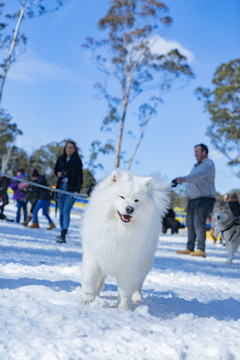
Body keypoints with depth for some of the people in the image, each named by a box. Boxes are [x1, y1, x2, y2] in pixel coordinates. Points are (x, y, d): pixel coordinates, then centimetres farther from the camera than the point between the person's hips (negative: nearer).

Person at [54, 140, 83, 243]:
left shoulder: (77, 161, -3)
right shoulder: (61, 158, 10)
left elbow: (79, 177, -5)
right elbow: (55, 169, 23)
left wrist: (77, 190, -15)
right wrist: (57, 173, -2)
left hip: (71, 189, -5)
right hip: (61, 187, 5)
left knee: (66, 211, -16)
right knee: (61, 212, 7)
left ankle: (63, 235, -24)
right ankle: (62, 233, 14)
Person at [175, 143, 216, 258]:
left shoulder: (208, 164, -10)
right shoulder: (196, 166, 20)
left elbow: (198, 176, -28)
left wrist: (183, 179, -40)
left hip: (205, 198, -9)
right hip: (193, 199, 9)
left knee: (199, 222, -18)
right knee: (190, 223, 6)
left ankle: (201, 250, -18)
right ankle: (189, 248, 11)